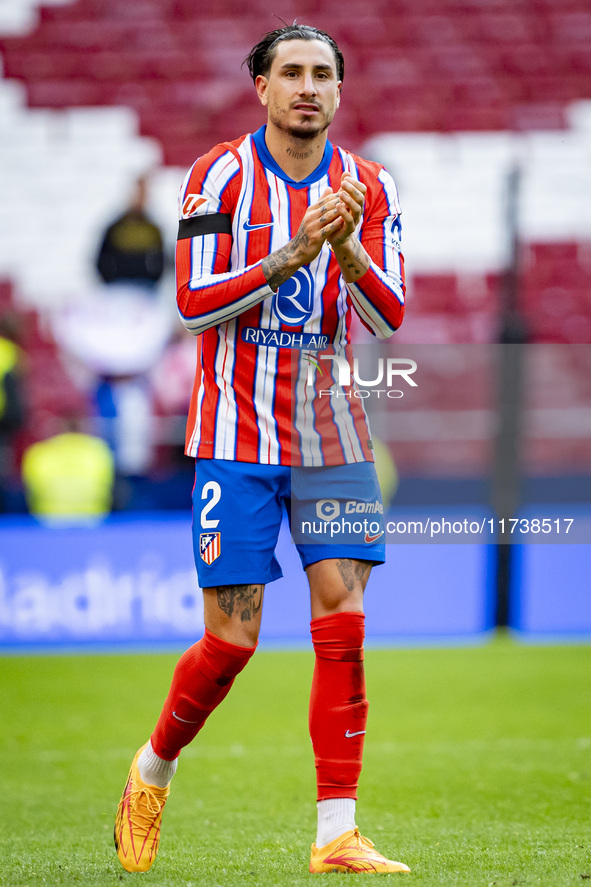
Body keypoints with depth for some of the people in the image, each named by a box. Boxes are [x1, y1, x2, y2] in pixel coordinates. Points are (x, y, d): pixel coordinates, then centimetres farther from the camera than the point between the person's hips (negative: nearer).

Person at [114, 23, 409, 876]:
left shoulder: (370, 188, 3)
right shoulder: (219, 175, -6)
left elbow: (388, 316, -4)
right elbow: (193, 303, -14)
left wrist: (346, 248, -22)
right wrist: (291, 256, -25)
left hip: (332, 436, 3)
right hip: (237, 436, -3)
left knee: (343, 626, -8)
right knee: (231, 641, -3)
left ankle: (337, 835, -5)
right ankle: (153, 768, 25)